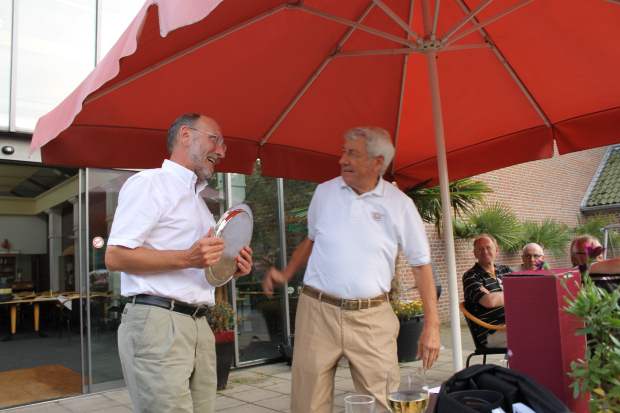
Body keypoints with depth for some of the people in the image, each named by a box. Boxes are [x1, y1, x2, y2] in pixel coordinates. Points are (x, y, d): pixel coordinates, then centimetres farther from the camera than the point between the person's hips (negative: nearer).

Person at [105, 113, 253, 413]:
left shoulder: (198, 200, 23)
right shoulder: (149, 183, -4)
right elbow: (116, 257, -13)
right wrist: (186, 258, -22)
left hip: (198, 325, 8)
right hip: (157, 322, -8)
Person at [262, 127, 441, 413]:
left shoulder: (400, 204, -2)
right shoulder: (324, 192, 6)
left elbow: (421, 264, 2)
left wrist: (431, 324, -2)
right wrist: (286, 274, 8)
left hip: (372, 317, -1)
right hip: (318, 310, 2)